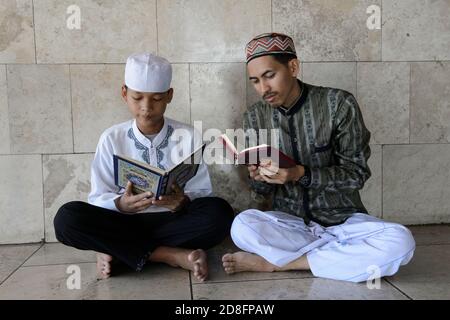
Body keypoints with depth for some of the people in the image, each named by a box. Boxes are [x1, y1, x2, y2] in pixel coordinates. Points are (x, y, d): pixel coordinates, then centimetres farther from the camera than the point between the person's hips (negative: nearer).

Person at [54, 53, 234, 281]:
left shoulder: (188, 136, -1)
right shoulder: (111, 138, 1)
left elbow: (203, 193, -2)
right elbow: (98, 198, 0)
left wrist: (183, 202, -25)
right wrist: (120, 204, -23)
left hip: (174, 221, 0)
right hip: (126, 222, 1)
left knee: (219, 212, -29)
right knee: (67, 218, -24)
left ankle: (116, 251, -22)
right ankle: (172, 255, -23)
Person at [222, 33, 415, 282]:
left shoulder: (339, 104, -12)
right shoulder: (255, 117, -2)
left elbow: (357, 173, -11)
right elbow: (263, 190, 3)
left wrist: (301, 174, -26)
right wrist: (259, 178, -22)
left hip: (343, 220, 0)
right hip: (288, 222, 1)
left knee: (399, 242, -30)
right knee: (242, 227, -29)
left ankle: (276, 262, -18)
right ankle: (344, 256, -14)